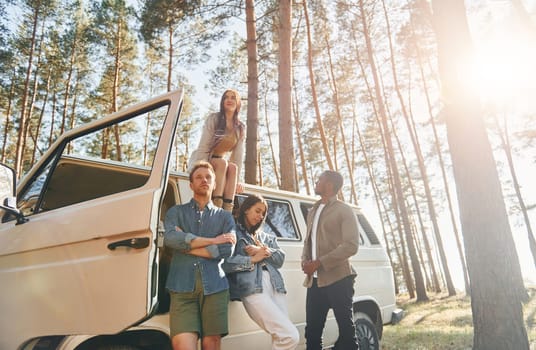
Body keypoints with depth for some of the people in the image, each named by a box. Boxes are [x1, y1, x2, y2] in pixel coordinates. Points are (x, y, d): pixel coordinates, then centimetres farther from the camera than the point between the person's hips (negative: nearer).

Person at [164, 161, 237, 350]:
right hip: (182, 287, -1)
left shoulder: (225, 217, 15)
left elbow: (227, 250, -3)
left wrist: (186, 244, -3)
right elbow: (170, 238, -8)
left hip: (215, 287, 1)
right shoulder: (176, 212, 14)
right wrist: (212, 240, -7)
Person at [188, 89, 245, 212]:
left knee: (233, 167, -29)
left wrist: (236, 180, -12)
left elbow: (238, 155, -4)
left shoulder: (240, 128, 3)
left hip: (220, 163, 4)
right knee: (222, 162, -33)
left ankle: (228, 209, -38)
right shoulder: (213, 119, -9)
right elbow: (203, 147, -16)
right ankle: (217, 204, -41)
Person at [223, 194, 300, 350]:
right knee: (290, 336, -16)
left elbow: (280, 258, 14)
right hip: (252, 289, -6)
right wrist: (252, 259, -5)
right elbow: (225, 262, -7)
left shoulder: (265, 236, 28)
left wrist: (263, 251, -2)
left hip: (275, 286, 7)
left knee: (282, 335, -1)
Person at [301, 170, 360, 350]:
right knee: (312, 332, 9)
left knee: (346, 330, 2)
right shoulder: (313, 211, 19)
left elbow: (351, 246, -12)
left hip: (337, 279, -6)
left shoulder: (344, 210, -3)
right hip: (315, 280, 7)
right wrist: (305, 260, 1)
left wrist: (319, 262, -17)